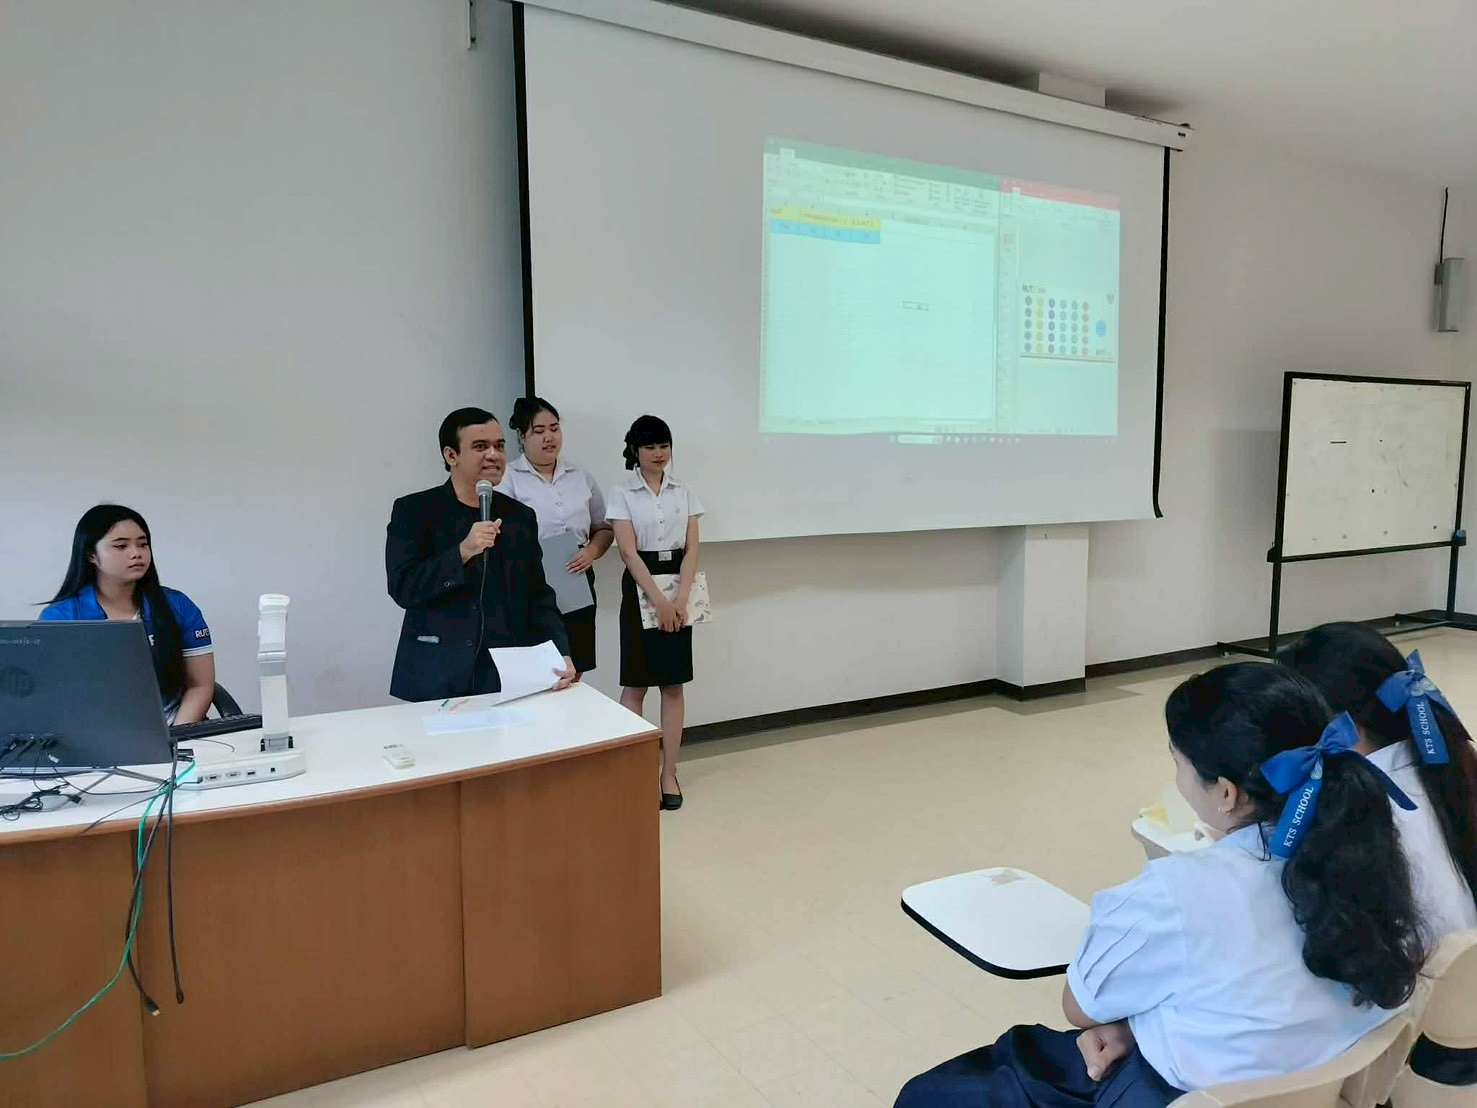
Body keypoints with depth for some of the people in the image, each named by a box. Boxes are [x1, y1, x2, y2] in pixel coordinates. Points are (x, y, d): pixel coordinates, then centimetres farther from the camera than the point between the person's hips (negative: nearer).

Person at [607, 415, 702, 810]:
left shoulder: (684, 493, 7)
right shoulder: (622, 494, -2)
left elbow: (691, 549, 0)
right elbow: (629, 552, -10)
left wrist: (680, 599, -13)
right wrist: (658, 600, -18)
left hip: (679, 589, 3)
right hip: (640, 588, -3)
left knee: (674, 684, 5)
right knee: (636, 684, 0)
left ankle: (669, 774, 13)